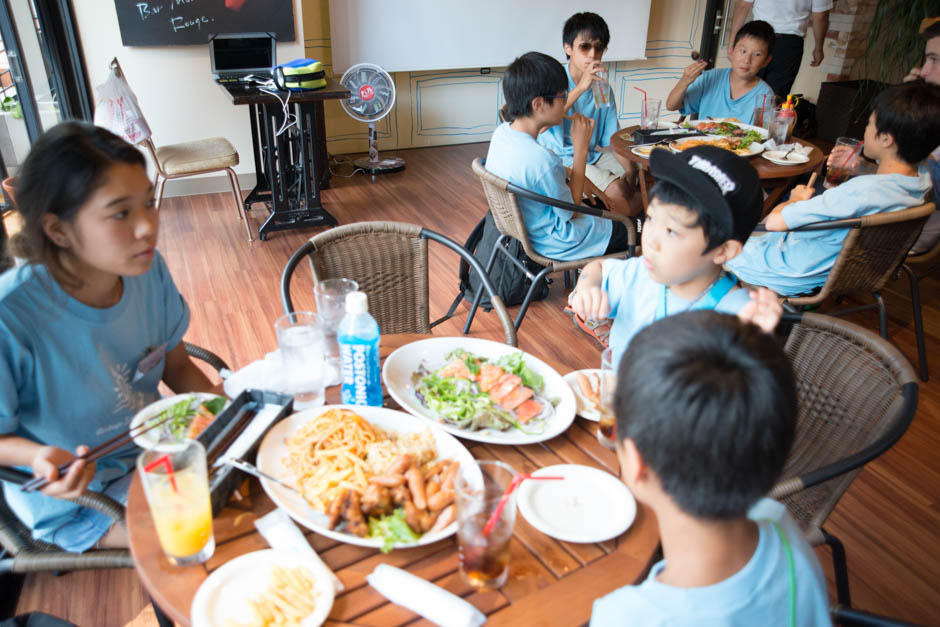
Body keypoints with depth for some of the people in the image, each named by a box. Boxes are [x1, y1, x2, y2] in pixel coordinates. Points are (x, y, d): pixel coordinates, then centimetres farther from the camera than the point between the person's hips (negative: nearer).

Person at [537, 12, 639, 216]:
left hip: (593, 154, 6)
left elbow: (612, 138, 6)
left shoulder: (603, 88, 5)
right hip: (562, 158, -6)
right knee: (617, 190, -24)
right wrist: (581, 88, -32)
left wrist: (629, 170, -10)